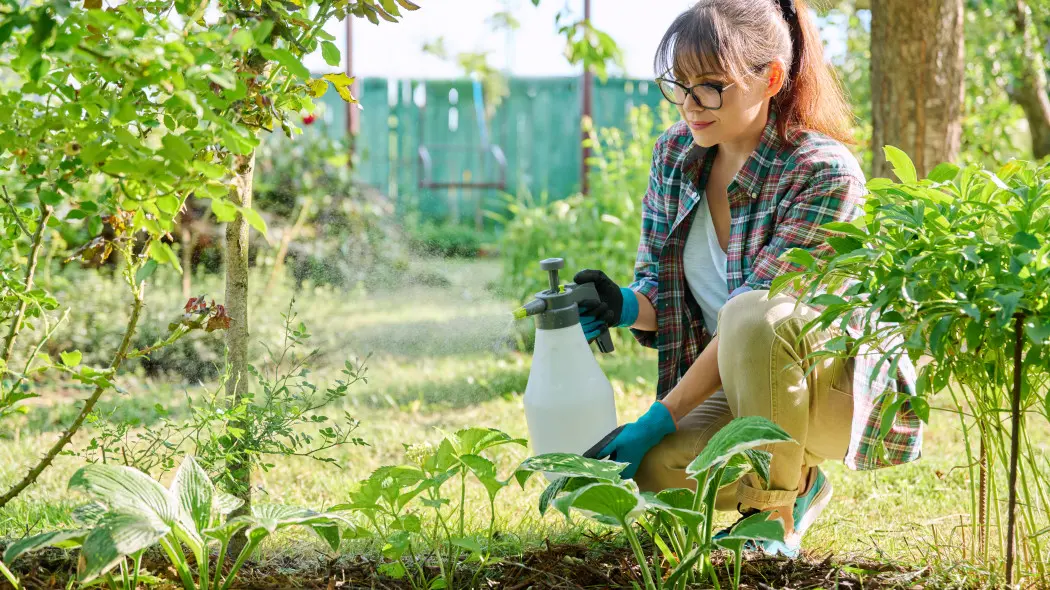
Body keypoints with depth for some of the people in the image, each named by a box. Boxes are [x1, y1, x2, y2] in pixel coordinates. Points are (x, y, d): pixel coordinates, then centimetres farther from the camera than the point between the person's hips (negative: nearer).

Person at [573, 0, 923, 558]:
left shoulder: (824, 171, -21)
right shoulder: (675, 152, -1)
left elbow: (752, 321, -26)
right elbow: (663, 296, 5)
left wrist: (657, 420, -28)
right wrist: (623, 307, -20)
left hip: (848, 388, -6)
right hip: (739, 390, 6)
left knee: (753, 313, -36)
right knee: (656, 466, -24)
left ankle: (775, 513, -18)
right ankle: (798, 482, 7)